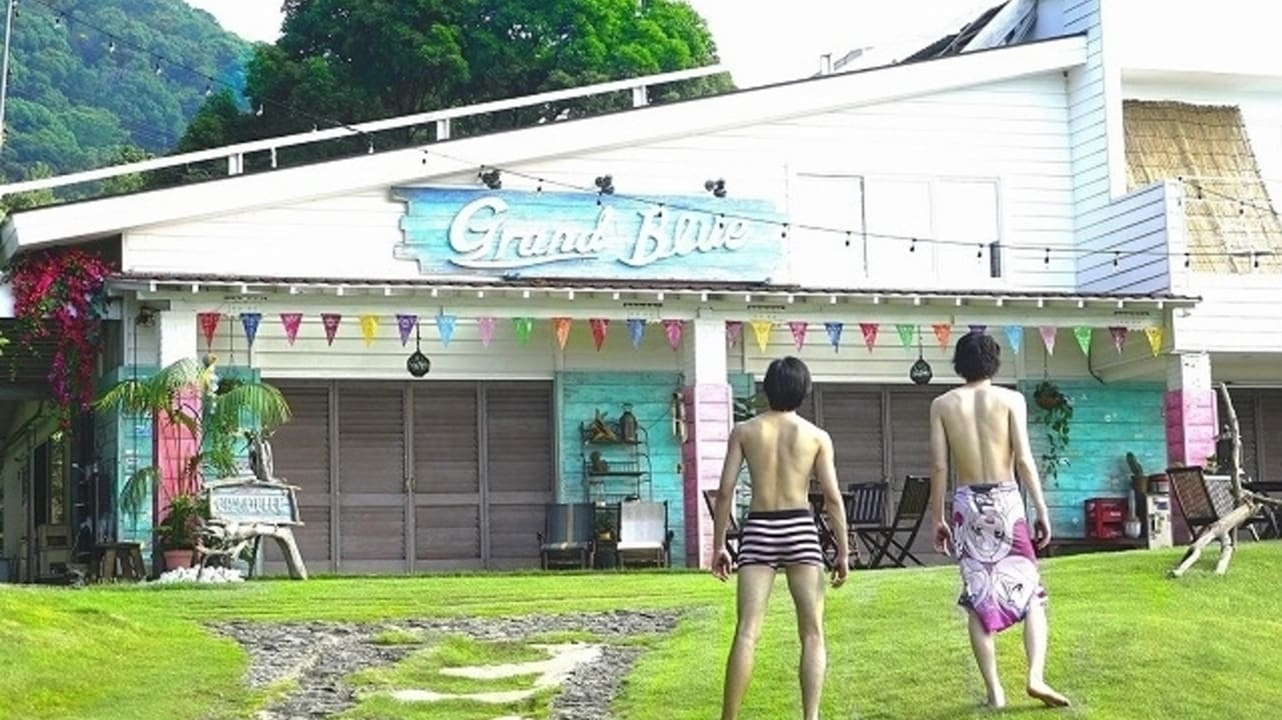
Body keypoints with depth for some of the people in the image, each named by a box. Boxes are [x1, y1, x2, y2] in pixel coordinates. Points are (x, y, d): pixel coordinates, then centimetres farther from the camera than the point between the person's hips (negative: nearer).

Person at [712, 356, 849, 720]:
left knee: (747, 632, -1)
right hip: (800, 529, -1)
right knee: (812, 634, 5)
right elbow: (832, 498, -1)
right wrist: (843, 551, 4)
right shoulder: (816, 436, 3)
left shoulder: (744, 431, 5)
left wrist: (718, 545, 7)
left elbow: (725, 492, 1)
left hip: (758, 530, 1)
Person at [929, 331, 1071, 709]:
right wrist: (1042, 511, -4)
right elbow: (1023, 460, -8)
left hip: (967, 503, 1)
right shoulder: (1010, 399, -1)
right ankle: (1036, 676, -9)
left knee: (978, 598, 6)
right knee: (1030, 592, 7)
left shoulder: (943, 404, 4)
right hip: (1005, 500, -1)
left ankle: (995, 691, 4)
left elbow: (939, 466, 1)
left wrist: (937, 519, 8)